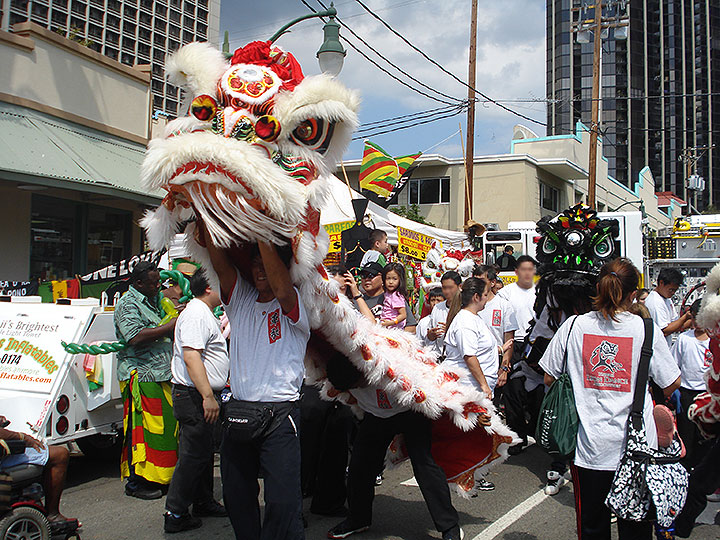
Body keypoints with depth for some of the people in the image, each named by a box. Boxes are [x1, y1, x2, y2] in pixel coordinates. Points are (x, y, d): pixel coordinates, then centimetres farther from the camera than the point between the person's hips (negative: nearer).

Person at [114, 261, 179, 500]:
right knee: (142, 429, -5)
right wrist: (170, 326, -17)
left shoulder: (153, 301, 21)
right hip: (141, 375, -9)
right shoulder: (127, 304, -7)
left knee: (166, 426, 9)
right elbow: (136, 337, -21)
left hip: (162, 376, 9)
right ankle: (136, 482, 4)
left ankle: (160, 477, 18)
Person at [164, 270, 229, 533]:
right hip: (195, 397, -11)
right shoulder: (196, 314, -16)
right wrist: (208, 396, -28)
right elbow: (191, 357, -26)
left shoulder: (207, 314, 18)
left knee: (205, 452, 18)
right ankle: (175, 515, 2)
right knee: (193, 457, -5)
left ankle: (204, 502, 30)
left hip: (206, 396, 11)